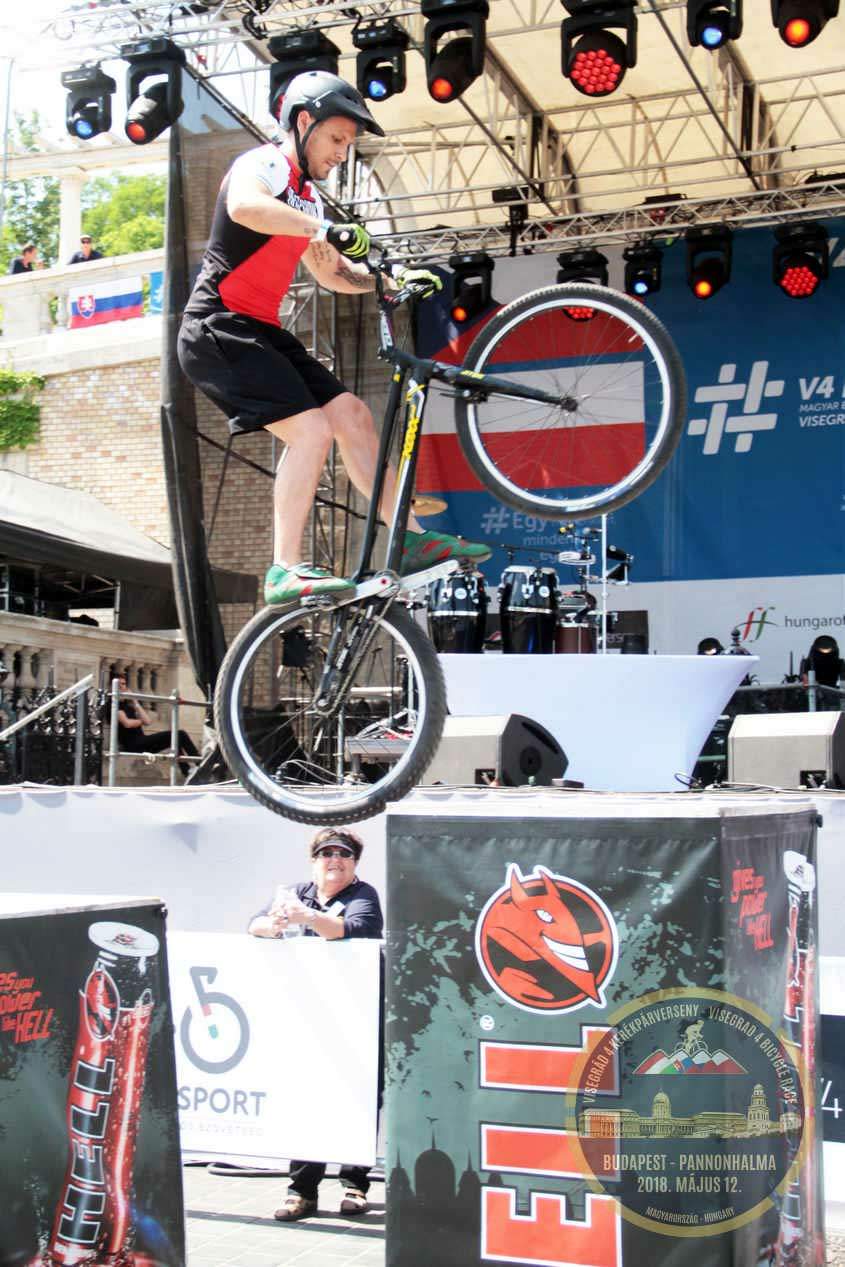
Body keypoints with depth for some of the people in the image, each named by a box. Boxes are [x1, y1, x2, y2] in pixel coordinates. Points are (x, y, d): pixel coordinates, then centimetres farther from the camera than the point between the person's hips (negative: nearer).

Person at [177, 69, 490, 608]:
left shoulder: (306, 198, 19)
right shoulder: (265, 164, -9)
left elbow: (332, 273, 25)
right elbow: (244, 206, -34)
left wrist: (392, 277, 8)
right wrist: (325, 228, -38)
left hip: (261, 331, 9)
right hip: (220, 329, -9)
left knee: (351, 413, 4)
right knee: (312, 429, -20)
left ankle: (412, 538, 8)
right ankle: (286, 571, -19)